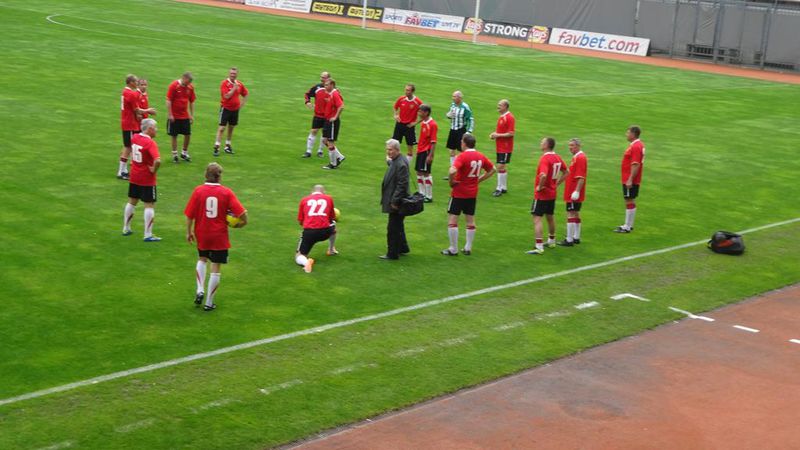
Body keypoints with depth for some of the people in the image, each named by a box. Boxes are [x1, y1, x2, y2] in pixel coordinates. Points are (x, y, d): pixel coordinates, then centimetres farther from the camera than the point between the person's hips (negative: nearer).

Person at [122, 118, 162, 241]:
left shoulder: (134, 137, 0)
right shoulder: (150, 143, -23)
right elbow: (157, 161, -36)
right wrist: (154, 170, -19)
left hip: (134, 177, 7)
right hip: (147, 180, -7)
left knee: (131, 202, 21)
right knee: (149, 205, 1)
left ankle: (126, 229, 33)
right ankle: (148, 235, 1)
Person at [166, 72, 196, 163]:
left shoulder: (190, 87, 1)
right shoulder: (173, 85, -12)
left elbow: (192, 102, 10)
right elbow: (168, 101, -12)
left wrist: (192, 115, 8)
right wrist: (170, 115, -14)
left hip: (185, 116, 4)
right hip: (175, 116, -4)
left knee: (188, 134, 5)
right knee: (174, 136, 3)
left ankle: (184, 153, 23)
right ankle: (174, 155, 14)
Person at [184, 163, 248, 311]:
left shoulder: (198, 190, -7)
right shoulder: (226, 192, -8)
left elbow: (189, 215, -5)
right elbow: (242, 213, -13)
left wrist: (189, 232, 8)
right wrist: (236, 224, 6)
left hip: (201, 235, 2)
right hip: (220, 237, -2)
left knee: (202, 260, 27)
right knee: (216, 268, 7)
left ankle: (200, 290, 12)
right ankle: (209, 302, 11)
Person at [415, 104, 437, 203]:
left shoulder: (432, 124, -16)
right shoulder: (422, 123, 9)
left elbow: (433, 142, -17)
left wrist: (430, 155, -21)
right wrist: (418, 149, 16)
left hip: (427, 151, -9)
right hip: (420, 150, 9)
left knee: (426, 173, -5)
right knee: (419, 172, 13)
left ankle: (429, 196, 3)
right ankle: (421, 194, 24)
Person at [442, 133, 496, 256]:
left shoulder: (462, 156, -18)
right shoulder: (480, 156, 2)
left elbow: (452, 171, -33)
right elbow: (492, 169, 14)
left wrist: (451, 182, -15)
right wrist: (479, 180, 11)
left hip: (459, 192, -6)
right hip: (473, 193, 6)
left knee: (452, 219, 2)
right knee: (470, 220, 14)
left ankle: (453, 249, 4)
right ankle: (468, 248, 20)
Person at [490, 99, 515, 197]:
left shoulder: (509, 117, -15)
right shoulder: (501, 117, 13)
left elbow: (511, 133, -19)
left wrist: (498, 135, -18)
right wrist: (494, 134, 7)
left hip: (505, 148, -9)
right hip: (500, 147, 9)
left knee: (500, 167, -10)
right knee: (502, 167, 13)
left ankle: (499, 189, -5)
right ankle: (504, 188, 22)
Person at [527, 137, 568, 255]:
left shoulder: (545, 159, -22)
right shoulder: (557, 158, 5)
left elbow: (543, 175, -37)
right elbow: (565, 172, 17)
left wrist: (539, 187, -21)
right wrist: (557, 184, 14)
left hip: (542, 194, -9)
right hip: (552, 193, 9)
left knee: (537, 218, -7)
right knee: (550, 217, 23)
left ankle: (539, 247, -13)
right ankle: (551, 241, 39)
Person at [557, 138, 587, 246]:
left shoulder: (580, 158, -17)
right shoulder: (576, 157, 15)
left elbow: (581, 177, -23)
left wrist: (576, 191, -27)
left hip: (574, 194, -10)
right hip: (573, 192, 10)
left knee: (571, 214, -8)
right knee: (576, 214, 15)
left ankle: (569, 240, -7)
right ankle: (576, 237, 22)